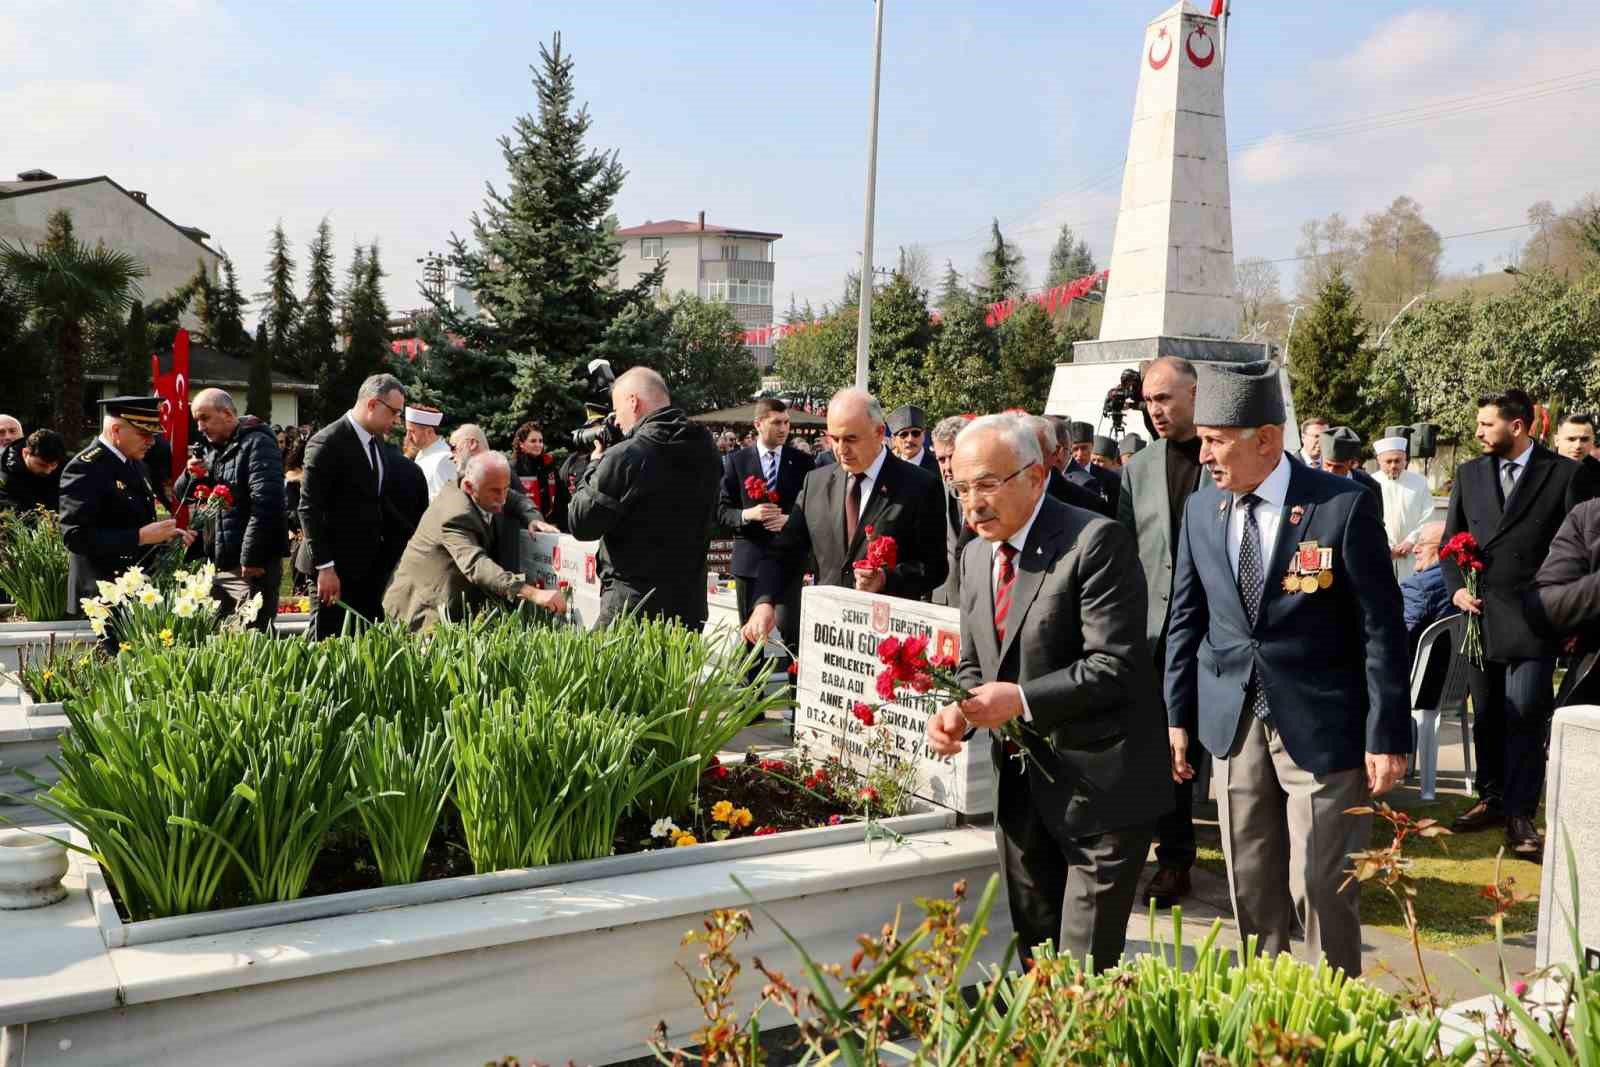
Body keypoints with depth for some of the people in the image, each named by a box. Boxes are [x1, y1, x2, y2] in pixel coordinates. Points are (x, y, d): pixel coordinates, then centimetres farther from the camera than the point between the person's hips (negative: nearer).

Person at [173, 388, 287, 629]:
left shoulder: (256, 445, -9)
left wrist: (251, 558, -21)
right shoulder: (210, 449, 17)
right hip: (216, 564, 8)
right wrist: (191, 475, -1)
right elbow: (180, 494, 22)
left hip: (251, 566, -8)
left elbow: (265, 504, -19)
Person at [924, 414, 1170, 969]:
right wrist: (958, 711, -6)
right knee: (1035, 957, 18)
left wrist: (1023, 699, -24)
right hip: (1019, 787, 7)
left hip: (1097, 785, -7)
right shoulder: (976, 555, 8)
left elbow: (1116, 665, -21)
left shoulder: (1096, 542, -16)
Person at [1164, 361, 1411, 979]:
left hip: (1322, 727, -4)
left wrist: (1386, 737, -10)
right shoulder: (1201, 509, 2)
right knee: (1249, 885, 14)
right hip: (1234, 724, 4)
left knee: (1321, 890, 4)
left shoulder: (1344, 506, -12)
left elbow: (1382, 628, -9)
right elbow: (1186, 618, 9)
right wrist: (1178, 715, 9)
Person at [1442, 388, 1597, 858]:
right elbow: (1451, 539, 14)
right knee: (1486, 716, 11)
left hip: (1533, 620, -4)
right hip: (1479, 614, 4)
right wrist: (1456, 587, -2)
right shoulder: (1469, 473, 11)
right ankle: (1492, 800, 24)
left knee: (1524, 718, -6)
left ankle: (1520, 816, 3)